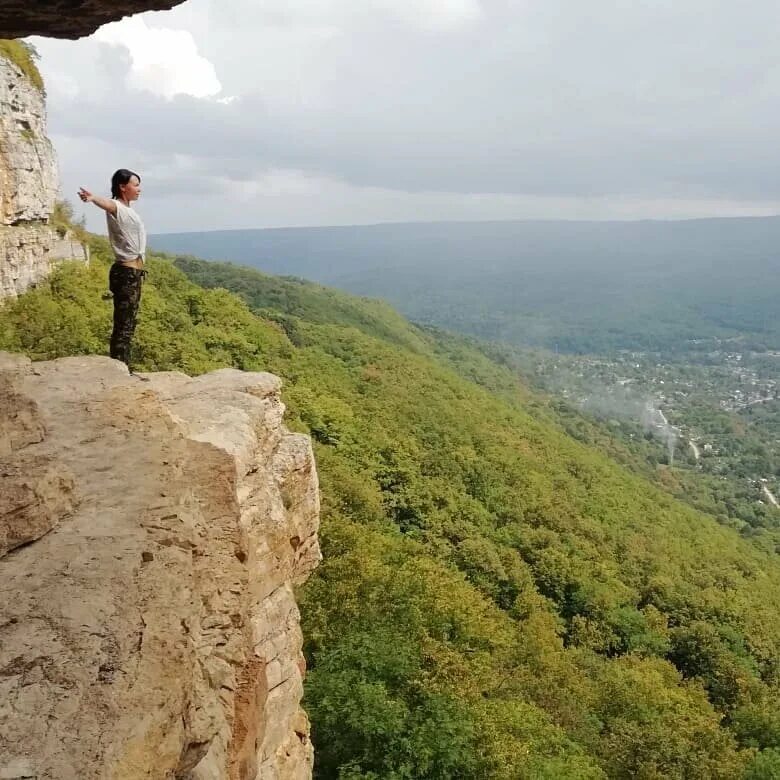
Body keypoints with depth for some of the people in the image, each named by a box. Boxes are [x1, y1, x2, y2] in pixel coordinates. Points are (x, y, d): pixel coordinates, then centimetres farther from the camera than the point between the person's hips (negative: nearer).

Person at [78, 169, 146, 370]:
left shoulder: (127, 209, 15)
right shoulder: (117, 208, -14)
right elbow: (106, 203, -38)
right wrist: (92, 198, -60)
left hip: (134, 272, 10)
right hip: (126, 272, -10)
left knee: (128, 325, 13)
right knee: (123, 325, -11)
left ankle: (124, 369, 20)